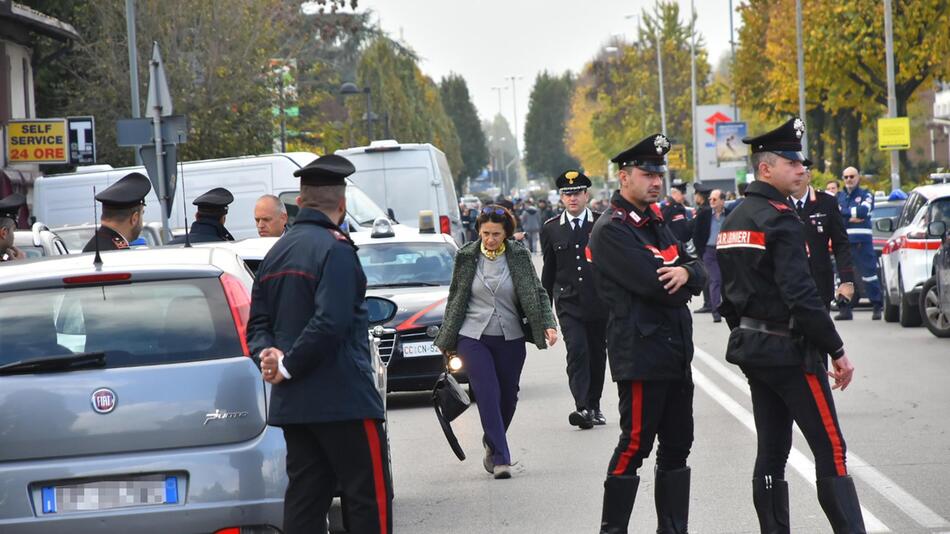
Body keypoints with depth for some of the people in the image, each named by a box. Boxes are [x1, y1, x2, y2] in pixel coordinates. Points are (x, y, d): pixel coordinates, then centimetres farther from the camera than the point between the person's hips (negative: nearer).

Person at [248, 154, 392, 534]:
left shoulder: (278, 251, 14)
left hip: (292, 403, 8)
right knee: (369, 499, -4)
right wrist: (287, 367, -14)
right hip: (343, 400, -8)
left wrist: (268, 354, -6)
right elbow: (331, 322, -22)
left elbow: (258, 321, 12)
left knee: (305, 497, 9)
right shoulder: (335, 249, -13)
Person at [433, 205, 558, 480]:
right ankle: (501, 458, -13)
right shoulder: (467, 257, -1)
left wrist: (548, 324, -13)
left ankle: (492, 444, 35)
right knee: (488, 395, -12)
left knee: (508, 397, 10)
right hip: (473, 337, -1)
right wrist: (447, 340, 11)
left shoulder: (519, 255, -1)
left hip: (510, 338, 1)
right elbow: (455, 299, 8)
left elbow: (537, 292, 2)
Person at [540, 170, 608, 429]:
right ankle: (582, 408, -23)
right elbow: (548, 270, 12)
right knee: (577, 350, -16)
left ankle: (594, 407, 23)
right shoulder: (551, 229, 5)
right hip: (568, 303, -1)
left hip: (600, 301, 1)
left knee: (597, 355, 9)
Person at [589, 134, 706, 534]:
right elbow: (654, 285, -21)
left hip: (676, 351, 9)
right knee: (635, 445, -6)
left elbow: (699, 273, 10)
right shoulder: (611, 230, -11)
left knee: (677, 446, 11)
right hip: (641, 353, -9)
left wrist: (686, 272, -13)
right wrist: (683, 282, -1)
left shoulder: (656, 224, 18)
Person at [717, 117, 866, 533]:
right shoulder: (779, 217, -16)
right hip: (790, 350, -9)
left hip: (752, 346, 9)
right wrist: (837, 350, -17)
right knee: (831, 450, -7)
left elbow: (729, 294, 17)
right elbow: (801, 295, -22)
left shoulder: (733, 221, 13)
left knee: (772, 450, 10)